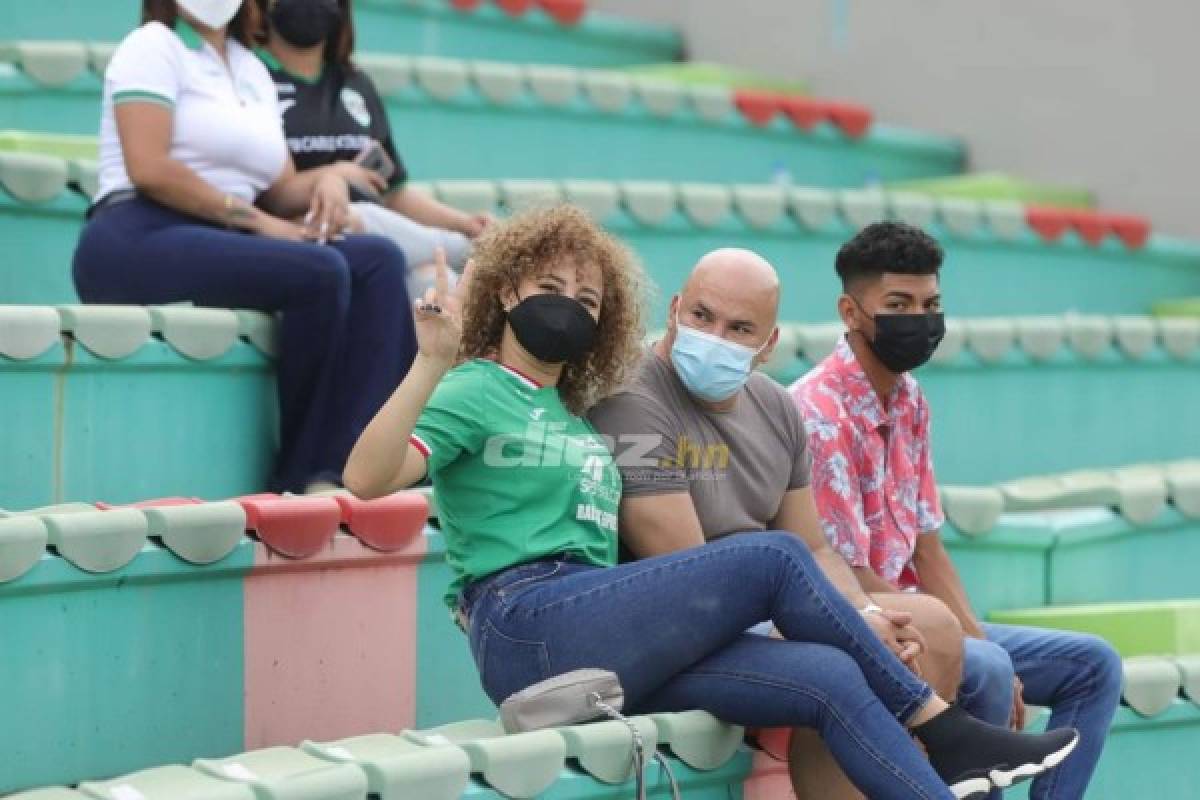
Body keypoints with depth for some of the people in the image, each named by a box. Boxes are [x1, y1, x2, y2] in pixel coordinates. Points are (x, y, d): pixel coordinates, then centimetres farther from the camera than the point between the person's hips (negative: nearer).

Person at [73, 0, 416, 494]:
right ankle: (300, 477, -18)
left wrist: (325, 181, -1)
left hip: (223, 244, 7)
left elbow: (280, 189, 21)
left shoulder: (252, 69, 22)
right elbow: (149, 169, -13)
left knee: (378, 260, -13)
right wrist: (252, 218, -13)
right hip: (139, 242, -7)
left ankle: (339, 468, -25)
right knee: (320, 272, -27)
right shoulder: (153, 46, 1)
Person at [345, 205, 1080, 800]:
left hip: (598, 649, 8)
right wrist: (432, 362, -22)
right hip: (528, 628, -8)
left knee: (830, 679, -12)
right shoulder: (472, 392, 3)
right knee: (773, 559, -16)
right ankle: (941, 732, -5)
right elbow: (367, 478, -14)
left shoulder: (577, 418, 28)